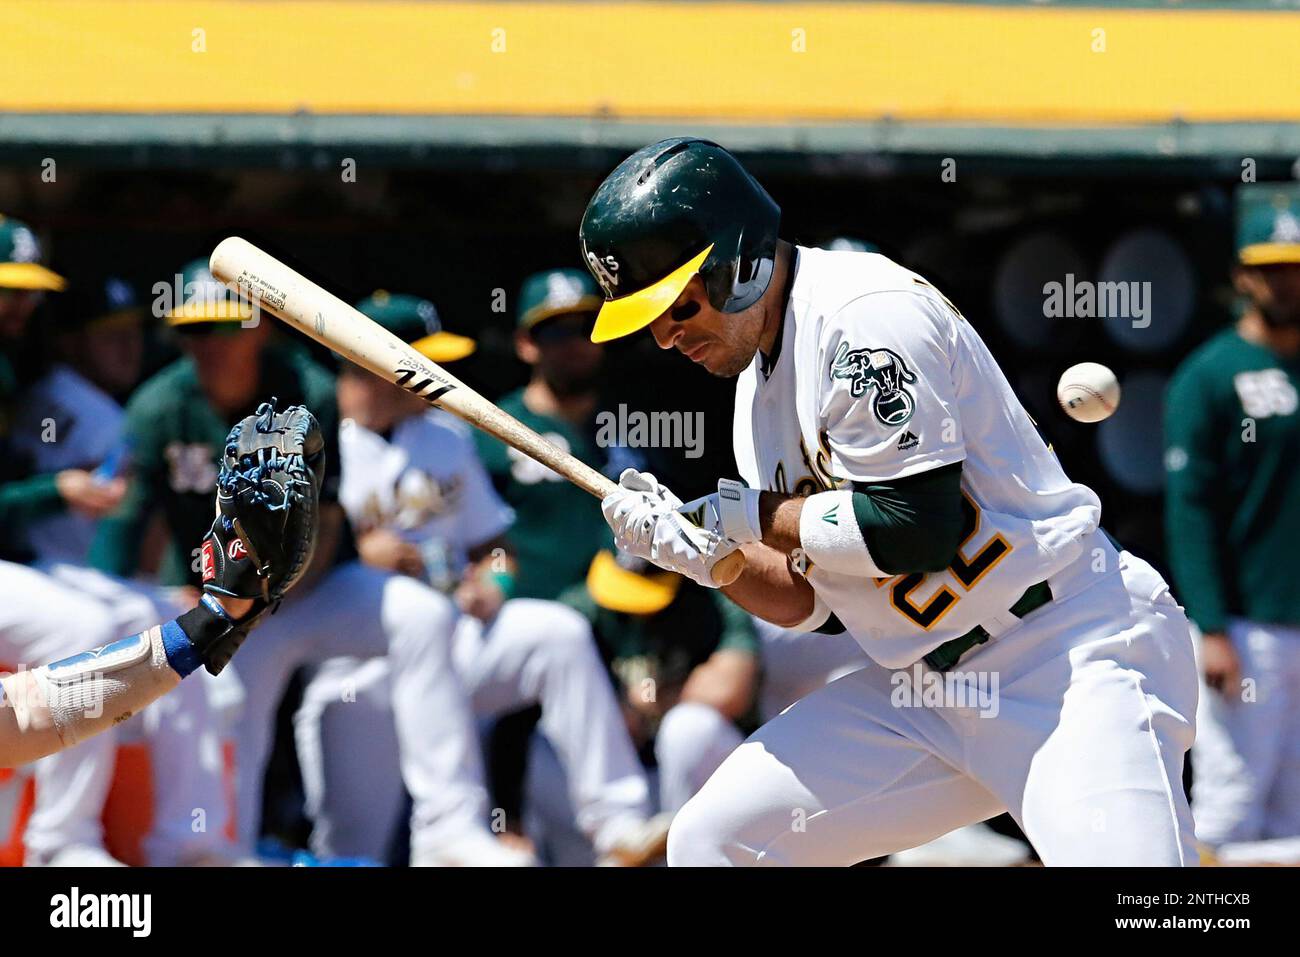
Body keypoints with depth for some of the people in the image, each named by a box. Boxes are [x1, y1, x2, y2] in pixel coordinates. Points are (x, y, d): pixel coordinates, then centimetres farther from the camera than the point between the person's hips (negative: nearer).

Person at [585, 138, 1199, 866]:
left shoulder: (865, 313, -13)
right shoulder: (761, 384, 15)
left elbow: (919, 527, -20)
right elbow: (814, 604, 17)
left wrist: (747, 515, -8)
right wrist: (707, 554, 0)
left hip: (1072, 651, -9)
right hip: (927, 685, 9)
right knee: (712, 840, 4)